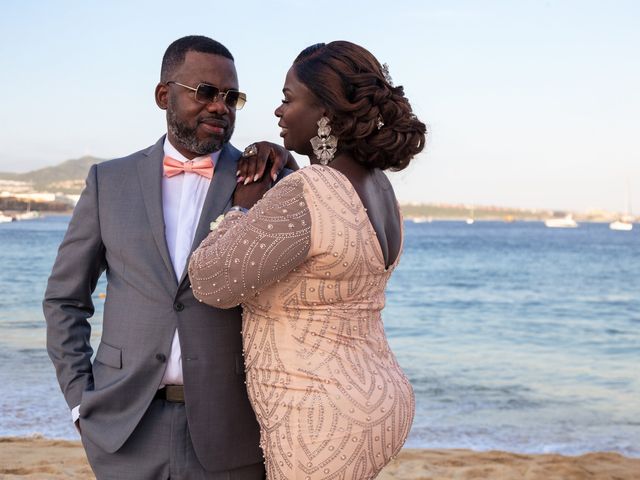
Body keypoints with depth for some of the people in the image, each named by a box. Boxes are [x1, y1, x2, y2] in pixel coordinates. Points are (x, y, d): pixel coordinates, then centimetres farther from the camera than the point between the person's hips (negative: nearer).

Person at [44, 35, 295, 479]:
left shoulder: (265, 179, 3)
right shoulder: (110, 181, 6)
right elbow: (65, 299, 10)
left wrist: (286, 165, -13)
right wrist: (82, 401, 1)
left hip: (229, 432, 0)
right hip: (127, 428, 1)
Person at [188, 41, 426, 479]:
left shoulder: (302, 198, -23)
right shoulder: (374, 188, 8)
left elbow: (213, 282, -13)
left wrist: (244, 209, 2)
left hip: (324, 425, -10)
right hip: (368, 404, 10)